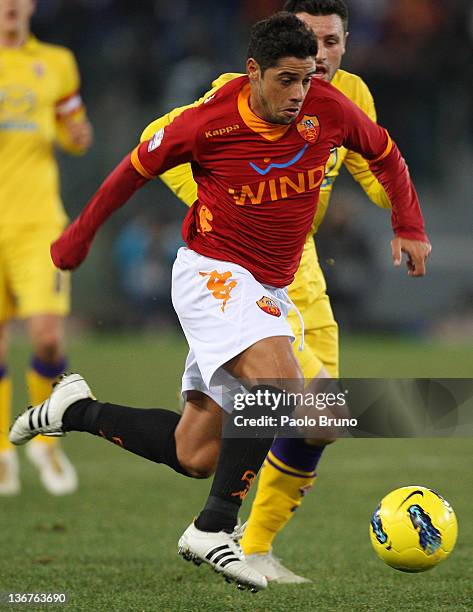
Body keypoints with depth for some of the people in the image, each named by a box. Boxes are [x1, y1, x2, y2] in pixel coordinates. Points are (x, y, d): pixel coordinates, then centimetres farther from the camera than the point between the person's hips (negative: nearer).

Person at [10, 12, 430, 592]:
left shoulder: (329, 108, -5)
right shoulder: (209, 122, -15)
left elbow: (384, 154, 15)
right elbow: (136, 168, 2)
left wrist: (408, 228, 7)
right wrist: (80, 236, 12)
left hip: (267, 291, 6)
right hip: (211, 272, -6)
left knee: (195, 456, 6)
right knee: (279, 383, -32)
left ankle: (78, 411, 24)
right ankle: (212, 530, -24)